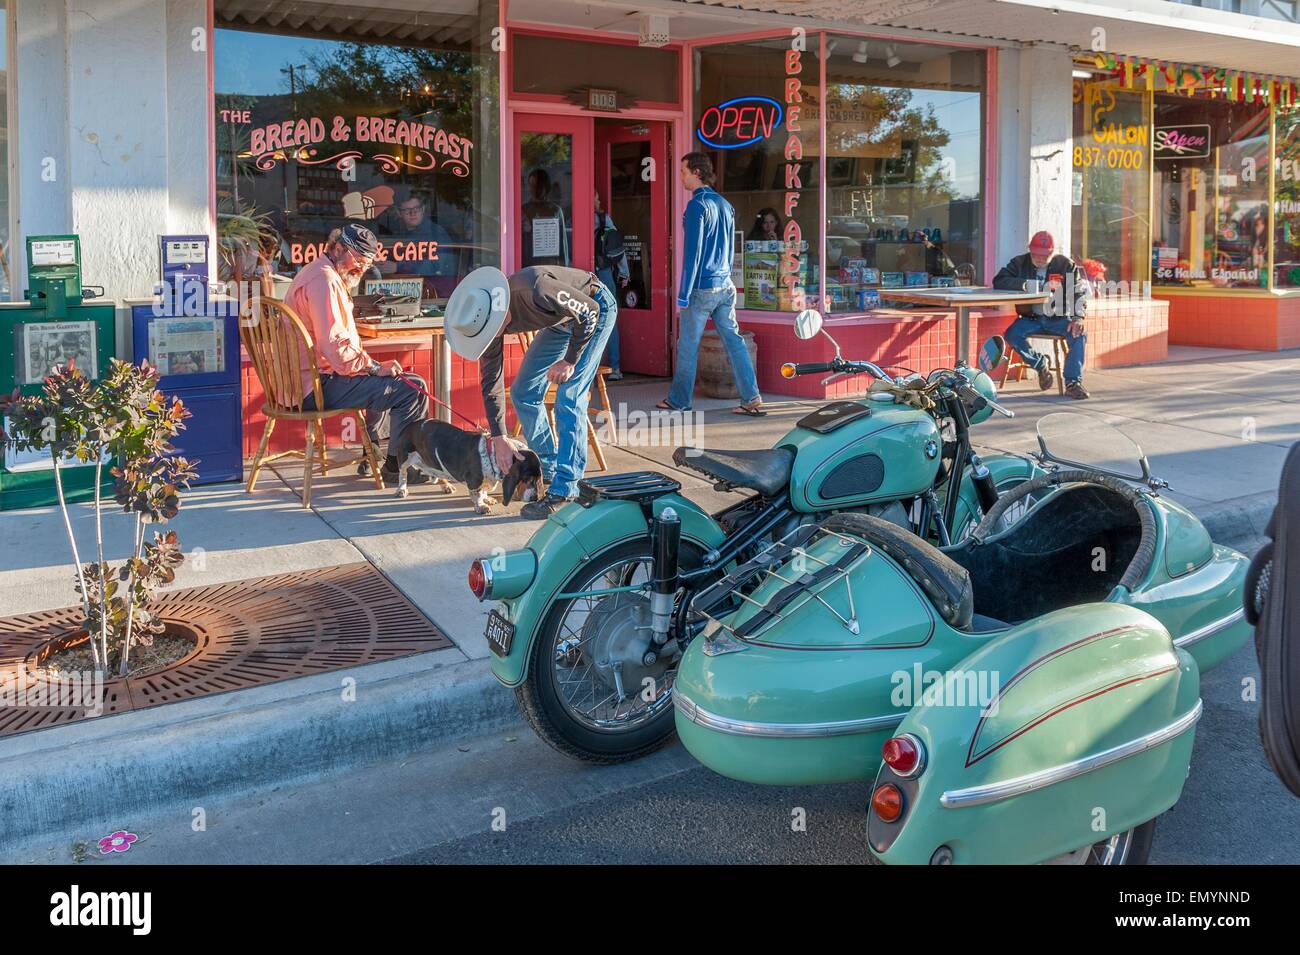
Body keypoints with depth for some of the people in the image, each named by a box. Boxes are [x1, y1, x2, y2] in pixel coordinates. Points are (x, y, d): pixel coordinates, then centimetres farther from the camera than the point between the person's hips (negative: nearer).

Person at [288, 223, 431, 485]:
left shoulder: (316, 273, 19)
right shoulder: (324, 279, -17)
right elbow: (335, 346, -25)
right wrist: (376, 367, -15)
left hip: (304, 382, 12)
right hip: (318, 388, -11)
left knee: (389, 382, 31)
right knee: (413, 388, -14)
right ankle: (395, 468, -3)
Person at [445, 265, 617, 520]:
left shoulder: (534, 291, -41)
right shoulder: (487, 318, -17)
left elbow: (589, 311, -27)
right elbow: (490, 382, -8)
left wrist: (569, 360, -23)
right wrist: (499, 439, -8)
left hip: (596, 307, -7)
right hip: (562, 318, 7)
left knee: (569, 399, -16)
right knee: (523, 393, 4)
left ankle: (564, 491, -13)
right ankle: (548, 470, 21)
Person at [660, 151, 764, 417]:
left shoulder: (697, 205, -12)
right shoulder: (726, 205, 13)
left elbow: (692, 251, -16)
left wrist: (683, 293, -14)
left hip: (701, 288, -7)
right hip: (726, 286, 7)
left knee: (688, 346, 4)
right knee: (734, 341, 5)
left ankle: (679, 401, 14)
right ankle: (752, 400, 0)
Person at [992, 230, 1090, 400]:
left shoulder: (1066, 265, 2)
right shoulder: (1020, 263, 2)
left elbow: (1079, 293, 0)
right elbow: (998, 281, -9)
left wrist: (1078, 317, -18)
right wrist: (1023, 284, -25)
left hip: (1059, 318, -1)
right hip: (1031, 318, 1)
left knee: (1079, 335, -27)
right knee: (1012, 334, -27)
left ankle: (1073, 382, -19)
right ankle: (1040, 365, -3)